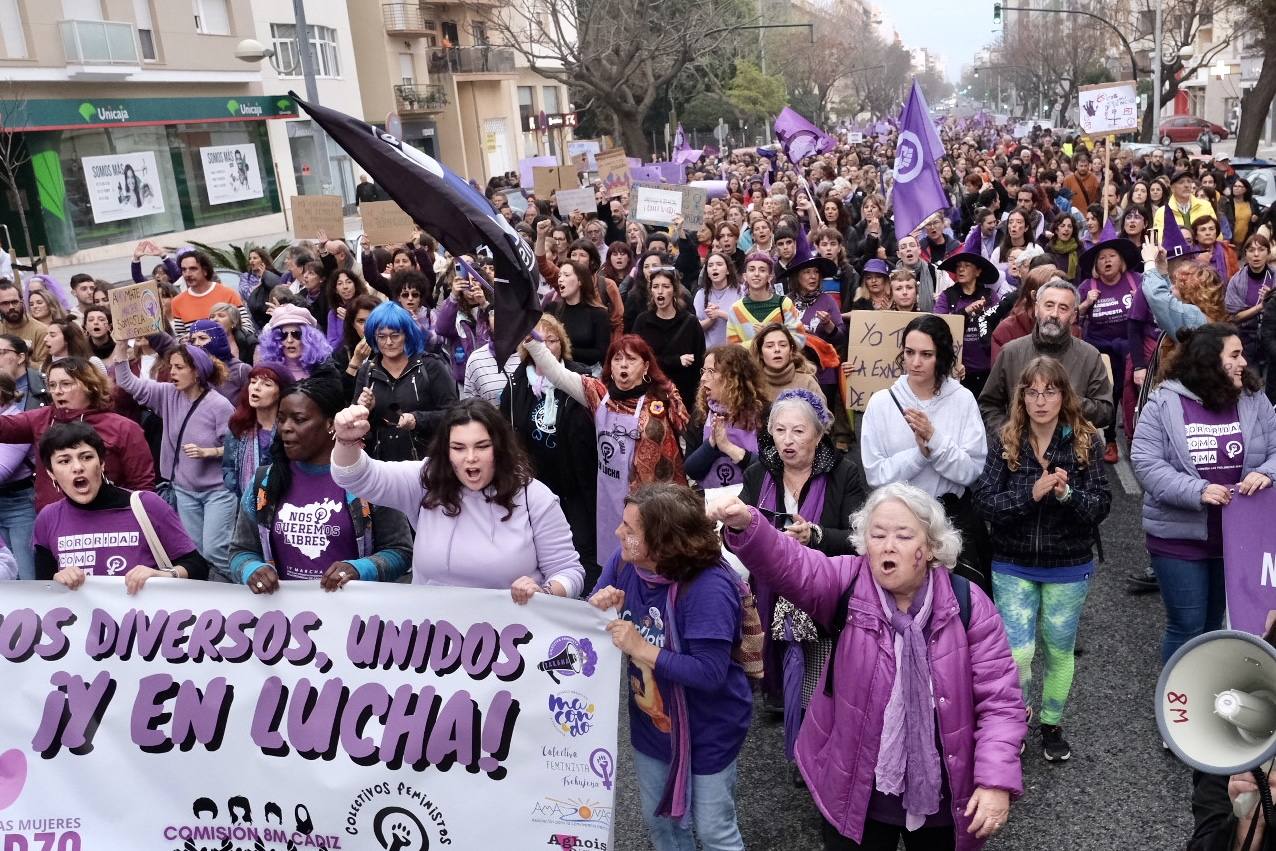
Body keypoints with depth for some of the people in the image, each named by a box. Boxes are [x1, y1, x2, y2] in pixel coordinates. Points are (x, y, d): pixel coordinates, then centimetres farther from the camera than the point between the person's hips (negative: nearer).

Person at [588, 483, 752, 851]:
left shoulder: (709, 587, -31)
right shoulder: (624, 561, -11)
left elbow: (710, 673, -32)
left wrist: (641, 648, -32)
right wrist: (598, 608, -25)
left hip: (707, 729, -6)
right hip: (650, 722, 6)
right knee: (659, 820, 25)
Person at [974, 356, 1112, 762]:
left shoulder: (1086, 441, -7)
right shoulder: (1004, 442, -6)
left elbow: (1101, 505, -10)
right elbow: (985, 501, -12)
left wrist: (1067, 494, -28)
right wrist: (1031, 493, -27)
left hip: (1068, 568, 1)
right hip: (1013, 566, 0)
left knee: (1060, 651, 14)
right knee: (1017, 653, -4)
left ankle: (1052, 726, 36)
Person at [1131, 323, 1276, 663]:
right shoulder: (1164, 403, -10)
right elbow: (1145, 461, -15)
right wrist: (1197, 491, -25)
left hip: (1238, 535, 4)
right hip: (1180, 535, -4)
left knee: (1216, 623, 19)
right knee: (1186, 626, 3)